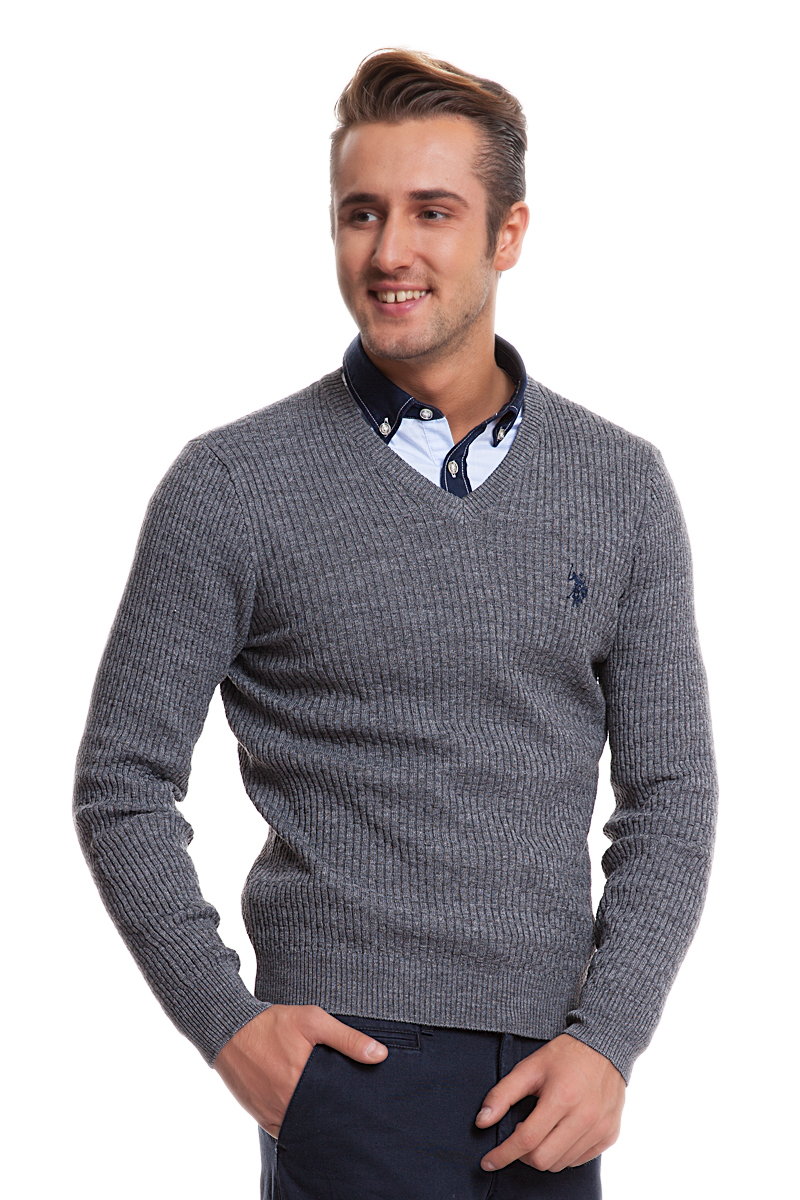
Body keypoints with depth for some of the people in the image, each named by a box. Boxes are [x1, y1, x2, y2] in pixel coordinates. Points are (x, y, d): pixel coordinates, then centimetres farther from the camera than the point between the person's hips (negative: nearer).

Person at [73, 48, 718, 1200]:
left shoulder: (620, 486, 6)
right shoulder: (231, 487, -3)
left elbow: (670, 792, 7)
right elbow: (124, 782, 1)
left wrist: (609, 1038, -4)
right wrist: (226, 1022, -8)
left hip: (554, 1075, 3)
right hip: (352, 1058, -3)